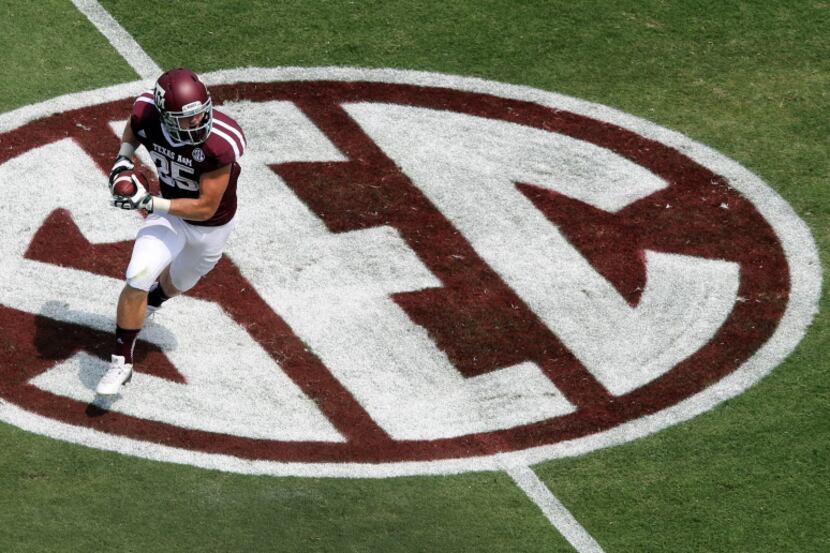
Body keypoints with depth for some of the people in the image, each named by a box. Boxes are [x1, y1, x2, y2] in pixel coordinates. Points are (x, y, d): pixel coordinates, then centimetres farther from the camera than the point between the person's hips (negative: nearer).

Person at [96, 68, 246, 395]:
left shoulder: (220, 143, -40)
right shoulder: (147, 112, -28)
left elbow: (206, 208, -31)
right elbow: (133, 126, 1)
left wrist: (149, 203, -35)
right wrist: (123, 159, -16)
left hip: (212, 225, -1)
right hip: (170, 214, 2)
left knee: (179, 282, 25)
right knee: (138, 279, -18)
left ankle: (152, 301, 62)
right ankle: (121, 363, -2)